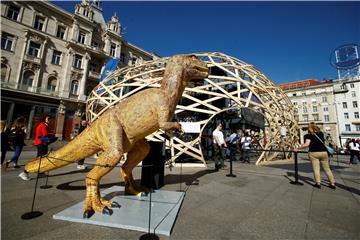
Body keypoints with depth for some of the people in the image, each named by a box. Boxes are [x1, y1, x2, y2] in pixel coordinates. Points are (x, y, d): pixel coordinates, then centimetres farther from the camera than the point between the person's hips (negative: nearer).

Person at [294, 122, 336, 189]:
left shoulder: (309, 135, -5)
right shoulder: (321, 133, 10)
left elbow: (306, 144, -17)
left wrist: (298, 148, -11)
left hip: (313, 153, -4)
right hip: (323, 152, 4)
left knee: (316, 168, 1)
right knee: (327, 168, 12)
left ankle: (318, 183, 2)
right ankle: (332, 183, 16)